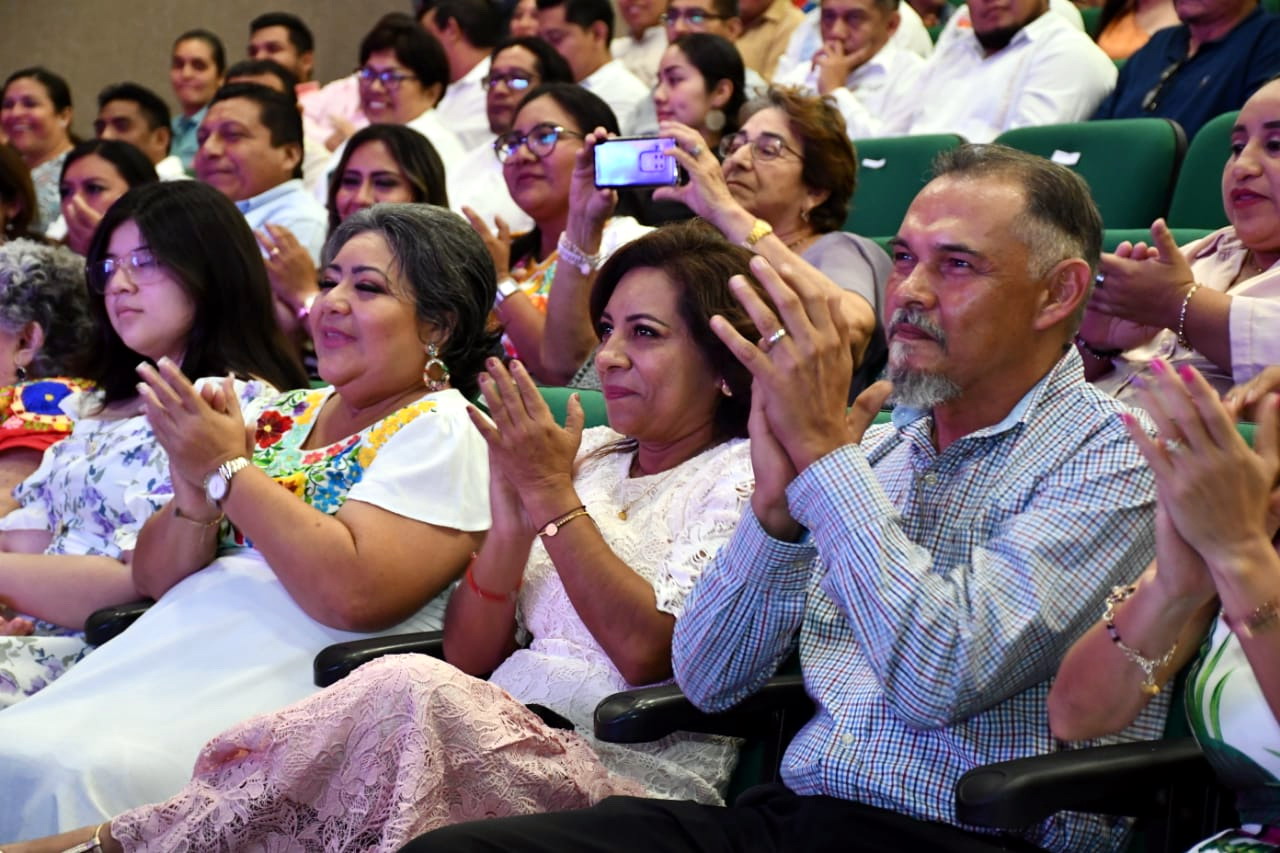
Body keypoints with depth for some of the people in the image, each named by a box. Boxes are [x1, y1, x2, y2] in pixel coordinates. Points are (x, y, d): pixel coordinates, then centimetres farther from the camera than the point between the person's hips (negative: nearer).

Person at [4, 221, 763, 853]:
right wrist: (511, 517, -2)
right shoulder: (585, 455, 21)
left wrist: (553, 498, -6)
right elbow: (469, 655, 14)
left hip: (632, 773, -5)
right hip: (510, 743, 6)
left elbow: (647, 654, -11)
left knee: (412, 693, -33)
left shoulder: (741, 476, 4)